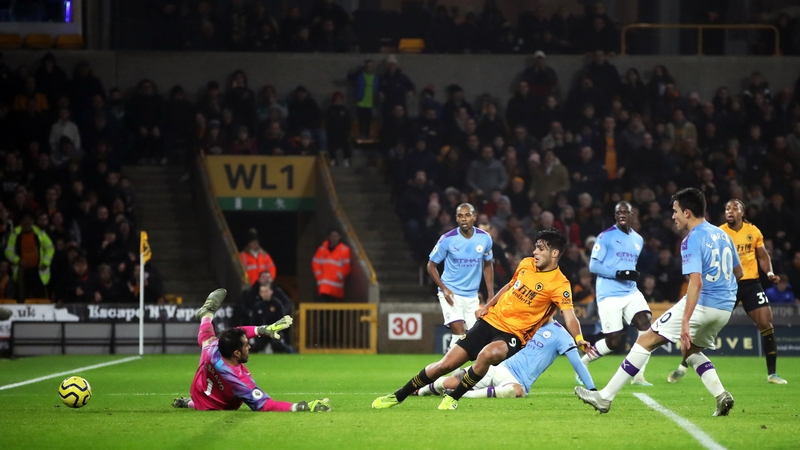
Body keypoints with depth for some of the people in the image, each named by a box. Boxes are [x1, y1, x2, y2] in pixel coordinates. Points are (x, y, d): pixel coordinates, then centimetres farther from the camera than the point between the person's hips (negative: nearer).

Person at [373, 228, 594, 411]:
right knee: (445, 364, 0)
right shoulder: (526, 264, 4)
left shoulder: (559, 285, -15)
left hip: (513, 335, -5)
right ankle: (398, 396, 17)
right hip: (491, 321, 5)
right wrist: (488, 306, 14)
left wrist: (579, 339, -42)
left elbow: (569, 316, -25)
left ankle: (453, 399, -16)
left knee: (487, 354, -38)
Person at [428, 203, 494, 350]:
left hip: (472, 296, 4)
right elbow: (431, 265, -2)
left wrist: (491, 295, 8)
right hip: (451, 293, -4)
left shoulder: (485, 238, -3)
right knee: (459, 333, -18)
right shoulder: (447, 239, -12)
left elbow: (487, 265, 13)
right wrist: (443, 288, -15)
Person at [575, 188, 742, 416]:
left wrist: (685, 322, -30)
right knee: (692, 350, 29)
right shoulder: (722, 234, 12)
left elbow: (696, 282, -25)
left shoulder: (692, 240, -13)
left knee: (646, 341, -2)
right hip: (725, 308, 8)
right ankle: (721, 395, 6)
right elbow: (738, 273, 21)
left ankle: (605, 397, -3)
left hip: (701, 304, -8)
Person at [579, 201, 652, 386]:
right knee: (614, 341, -7)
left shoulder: (638, 240, 15)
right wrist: (618, 273, -21)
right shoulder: (606, 237, -5)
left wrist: (634, 275, 11)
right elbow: (593, 265, -11)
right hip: (609, 294, -6)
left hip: (631, 292, 6)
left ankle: (638, 375, -12)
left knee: (645, 325, -18)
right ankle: (583, 362, 20)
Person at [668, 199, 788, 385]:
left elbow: (762, 255, 15)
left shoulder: (753, 231, 4)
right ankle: (683, 366, 9)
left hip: (750, 283, 2)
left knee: (766, 324, -5)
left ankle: (772, 373, 6)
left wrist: (769, 273, -2)